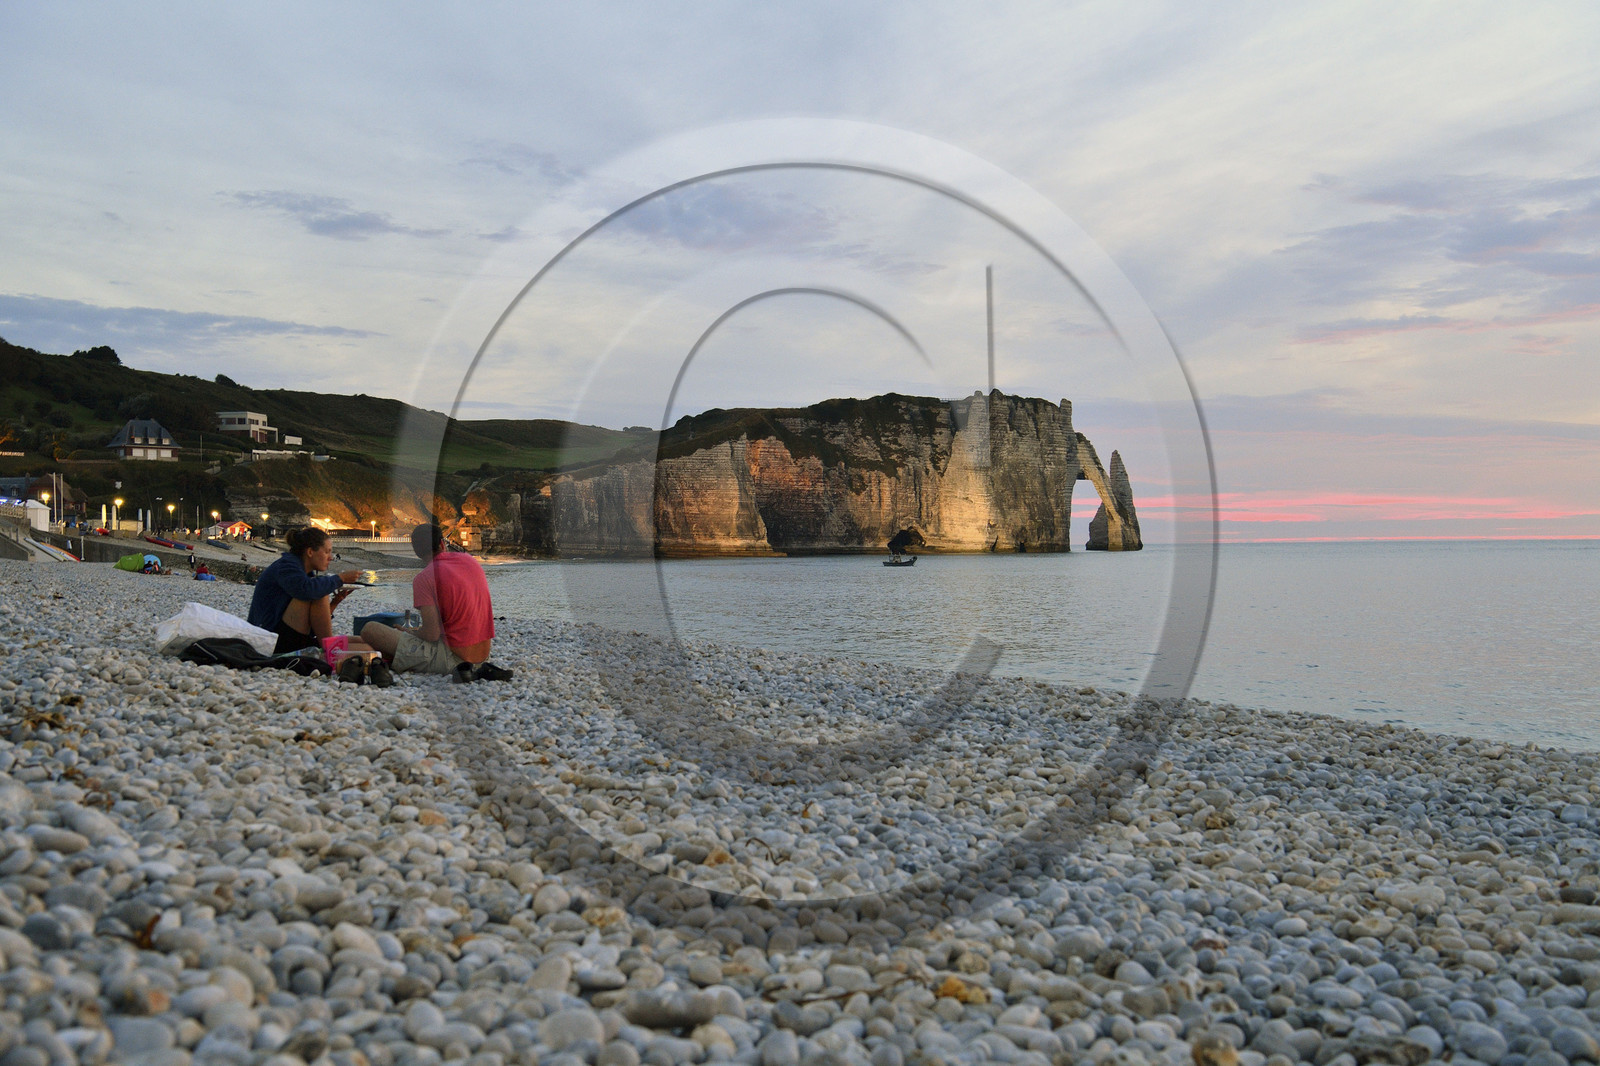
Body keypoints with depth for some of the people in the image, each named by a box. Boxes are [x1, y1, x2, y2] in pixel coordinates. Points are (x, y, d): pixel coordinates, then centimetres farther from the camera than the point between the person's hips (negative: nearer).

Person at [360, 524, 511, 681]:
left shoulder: (423, 579, -11)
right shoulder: (470, 560, 9)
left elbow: (432, 634, -17)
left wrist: (409, 632, 5)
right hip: (483, 654, 7)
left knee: (370, 630, -4)